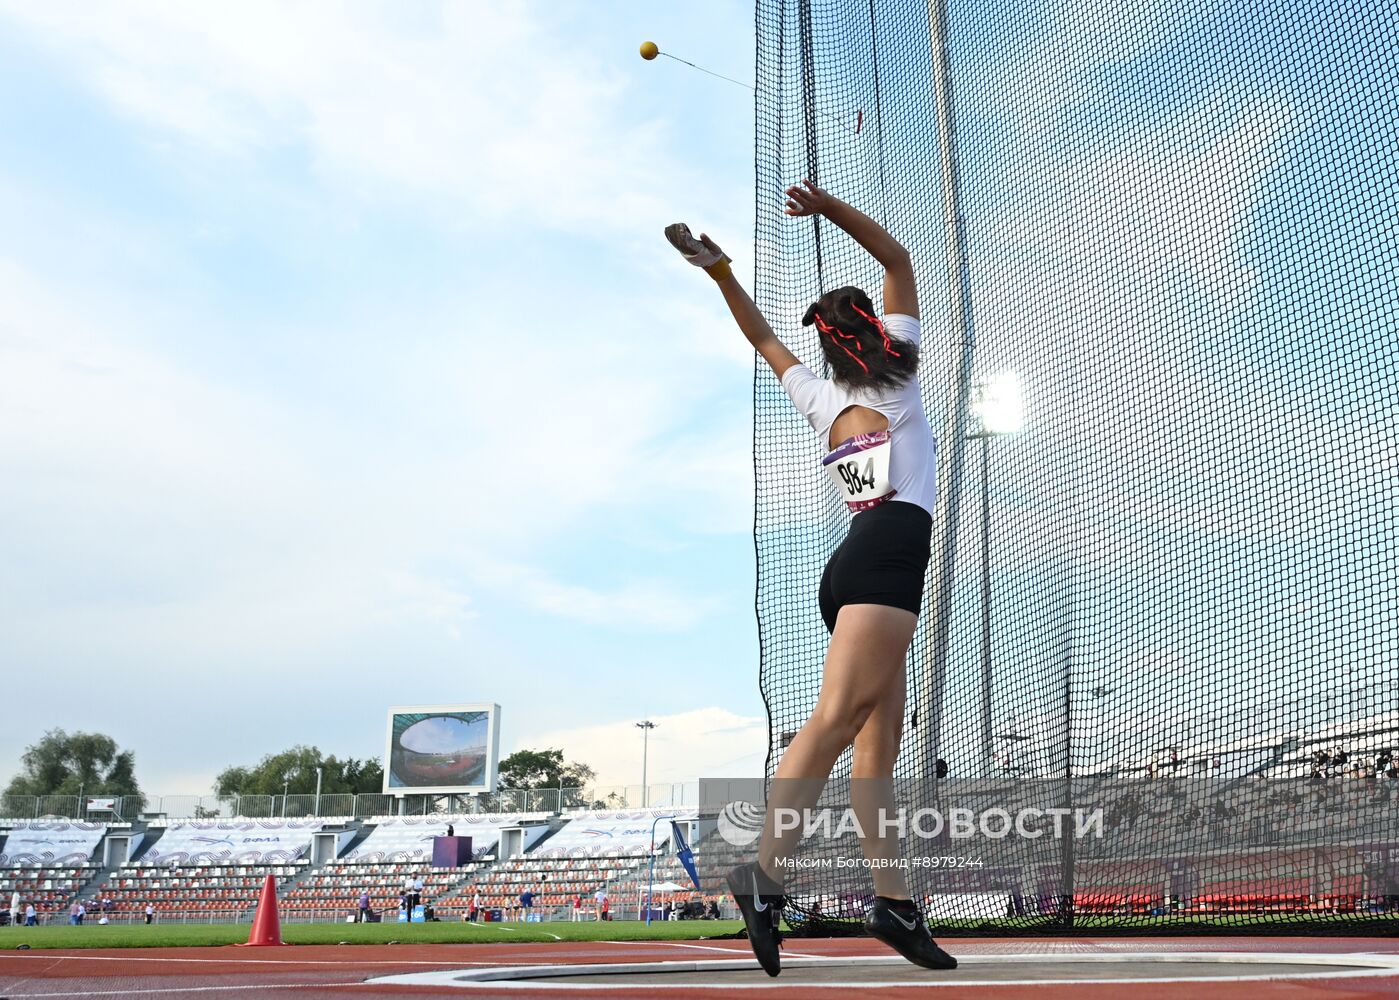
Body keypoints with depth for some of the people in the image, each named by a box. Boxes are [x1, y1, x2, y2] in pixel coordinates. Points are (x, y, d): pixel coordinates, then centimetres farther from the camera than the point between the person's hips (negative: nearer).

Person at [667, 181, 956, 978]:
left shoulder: (819, 396, 22)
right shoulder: (897, 370, 12)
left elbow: (763, 338, 38)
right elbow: (899, 259, 19)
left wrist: (721, 272, 40)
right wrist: (829, 207, 16)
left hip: (853, 567, 7)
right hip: (891, 551, -7)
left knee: (879, 743, 1)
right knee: (835, 718, -21)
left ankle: (896, 901, -5)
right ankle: (768, 871, -33)